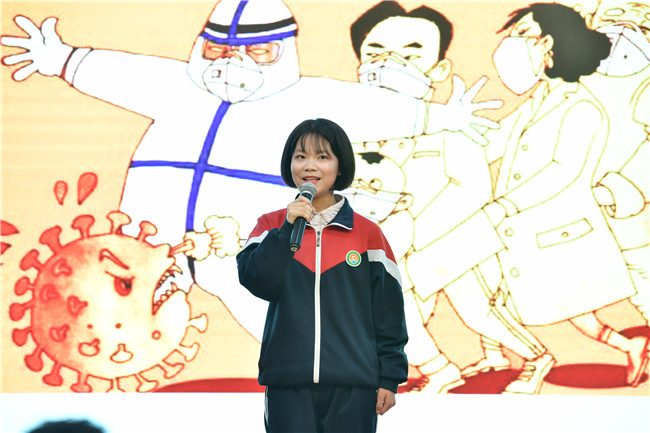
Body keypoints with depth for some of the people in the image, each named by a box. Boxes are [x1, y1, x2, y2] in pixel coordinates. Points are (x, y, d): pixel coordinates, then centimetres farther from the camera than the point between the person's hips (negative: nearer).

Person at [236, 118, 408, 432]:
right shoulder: (272, 226, 9)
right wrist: (288, 229, -18)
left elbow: (388, 310, 7)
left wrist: (389, 379, 4)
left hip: (353, 386, 0)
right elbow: (256, 282, -8)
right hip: (288, 385, 0)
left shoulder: (367, 233, 6)